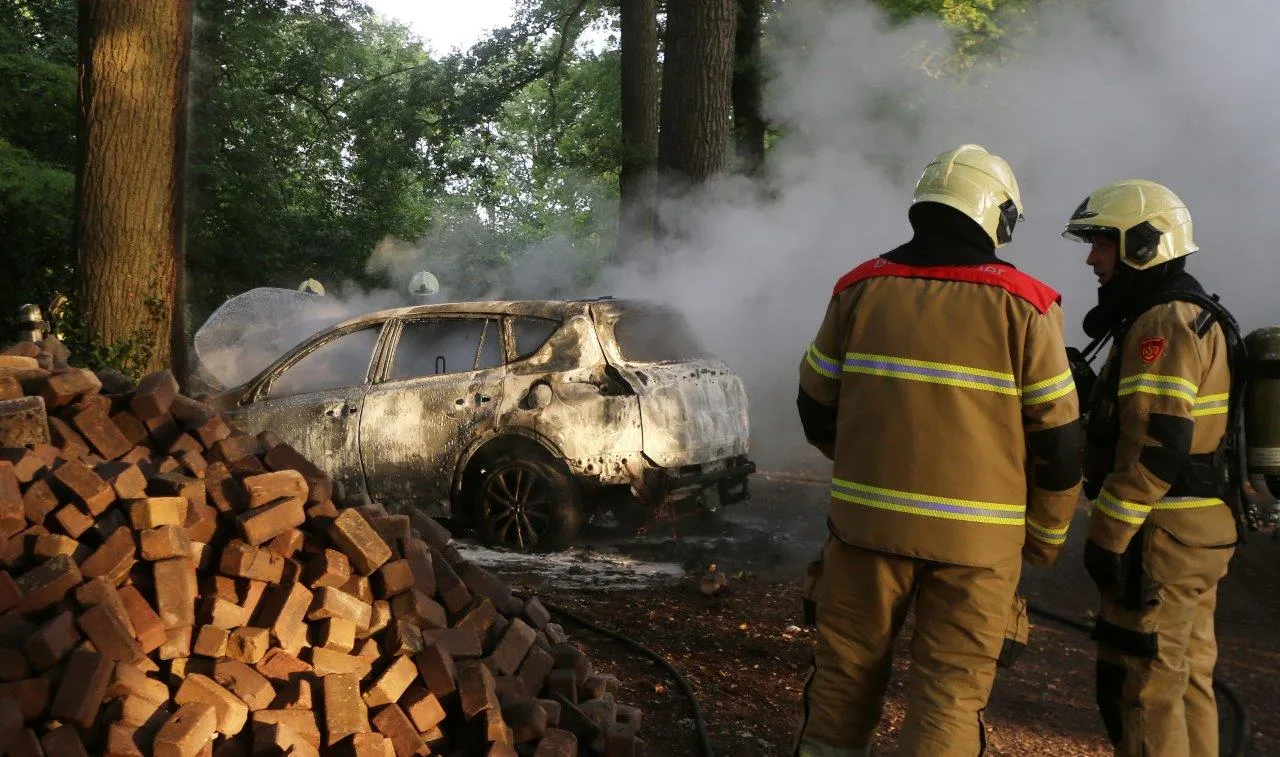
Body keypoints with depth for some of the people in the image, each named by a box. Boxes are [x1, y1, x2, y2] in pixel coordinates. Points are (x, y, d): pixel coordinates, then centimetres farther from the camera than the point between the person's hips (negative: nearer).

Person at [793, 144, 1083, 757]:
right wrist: (1046, 537, 11)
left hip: (867, 519, 2)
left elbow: (816, 410, 8)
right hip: (975, 535, -2)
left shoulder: (860, 288, 1)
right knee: (951, 694, 8)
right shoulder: (1024, 305, -6)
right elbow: (1058, 440, -4)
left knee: (844, 673, 16)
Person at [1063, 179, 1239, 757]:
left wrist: (1107, 534, -20)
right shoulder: (1196, 317, 16)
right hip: (1201, 529, 10)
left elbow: (1154, 443, -24)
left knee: (1140, 687, -3)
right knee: (1186, 677, 17)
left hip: (1161, 536, -10)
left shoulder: (1162, 322, -17)